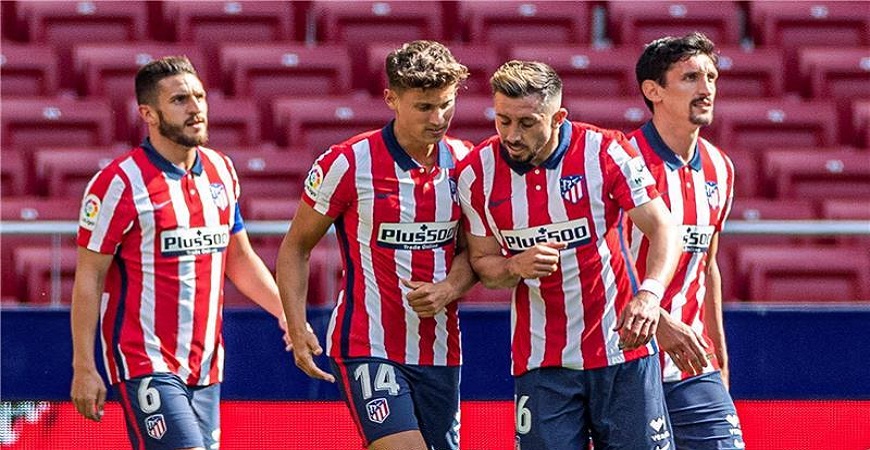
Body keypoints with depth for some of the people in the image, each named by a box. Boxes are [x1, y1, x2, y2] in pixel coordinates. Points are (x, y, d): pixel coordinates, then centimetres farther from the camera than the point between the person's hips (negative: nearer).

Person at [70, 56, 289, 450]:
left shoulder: (221, 171, 10)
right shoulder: (120, 183, -10)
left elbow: (239, 258, 22)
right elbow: (89, 277, -8)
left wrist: (287, 313, 10)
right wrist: (84, 368, -11)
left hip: (205, 366, 7)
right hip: (146, 364, -7)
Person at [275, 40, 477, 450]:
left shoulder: (463, 162, 4)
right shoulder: (348, 163, -9)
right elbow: (296, 247, 1)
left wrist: (448, 290, -7)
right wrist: (297, 327, -10)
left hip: (440, 352, 5)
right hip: (367, 348, -5)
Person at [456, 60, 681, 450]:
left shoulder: (606, 151, -10)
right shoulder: (477, 173, -3)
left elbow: (662, 228, -9)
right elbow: (481, 261, 7)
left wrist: (650, 294, -28)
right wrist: (516, 267, -17)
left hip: (622, 348, -1)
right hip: (541, 362, 1)